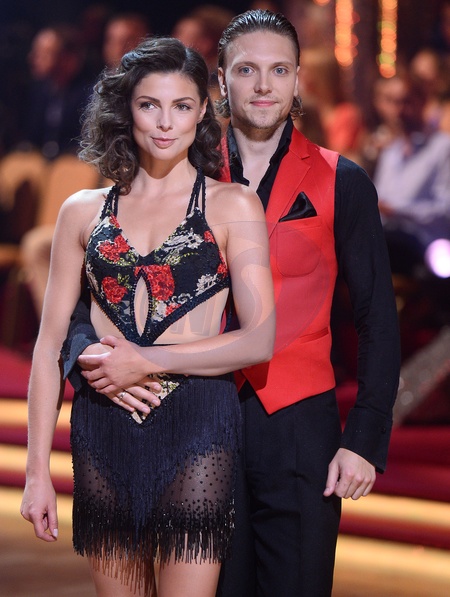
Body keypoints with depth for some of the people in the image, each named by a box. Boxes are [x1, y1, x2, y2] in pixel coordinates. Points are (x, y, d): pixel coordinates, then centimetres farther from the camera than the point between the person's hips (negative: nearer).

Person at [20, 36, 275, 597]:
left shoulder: (233, 205, 5)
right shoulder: (84, 212, 11)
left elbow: (259, 339, -4)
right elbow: (49, 345, 10)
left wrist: (144, 359, -7)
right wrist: (36, 470, 5)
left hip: (197, 427, -2)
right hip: (103, 432, 3)